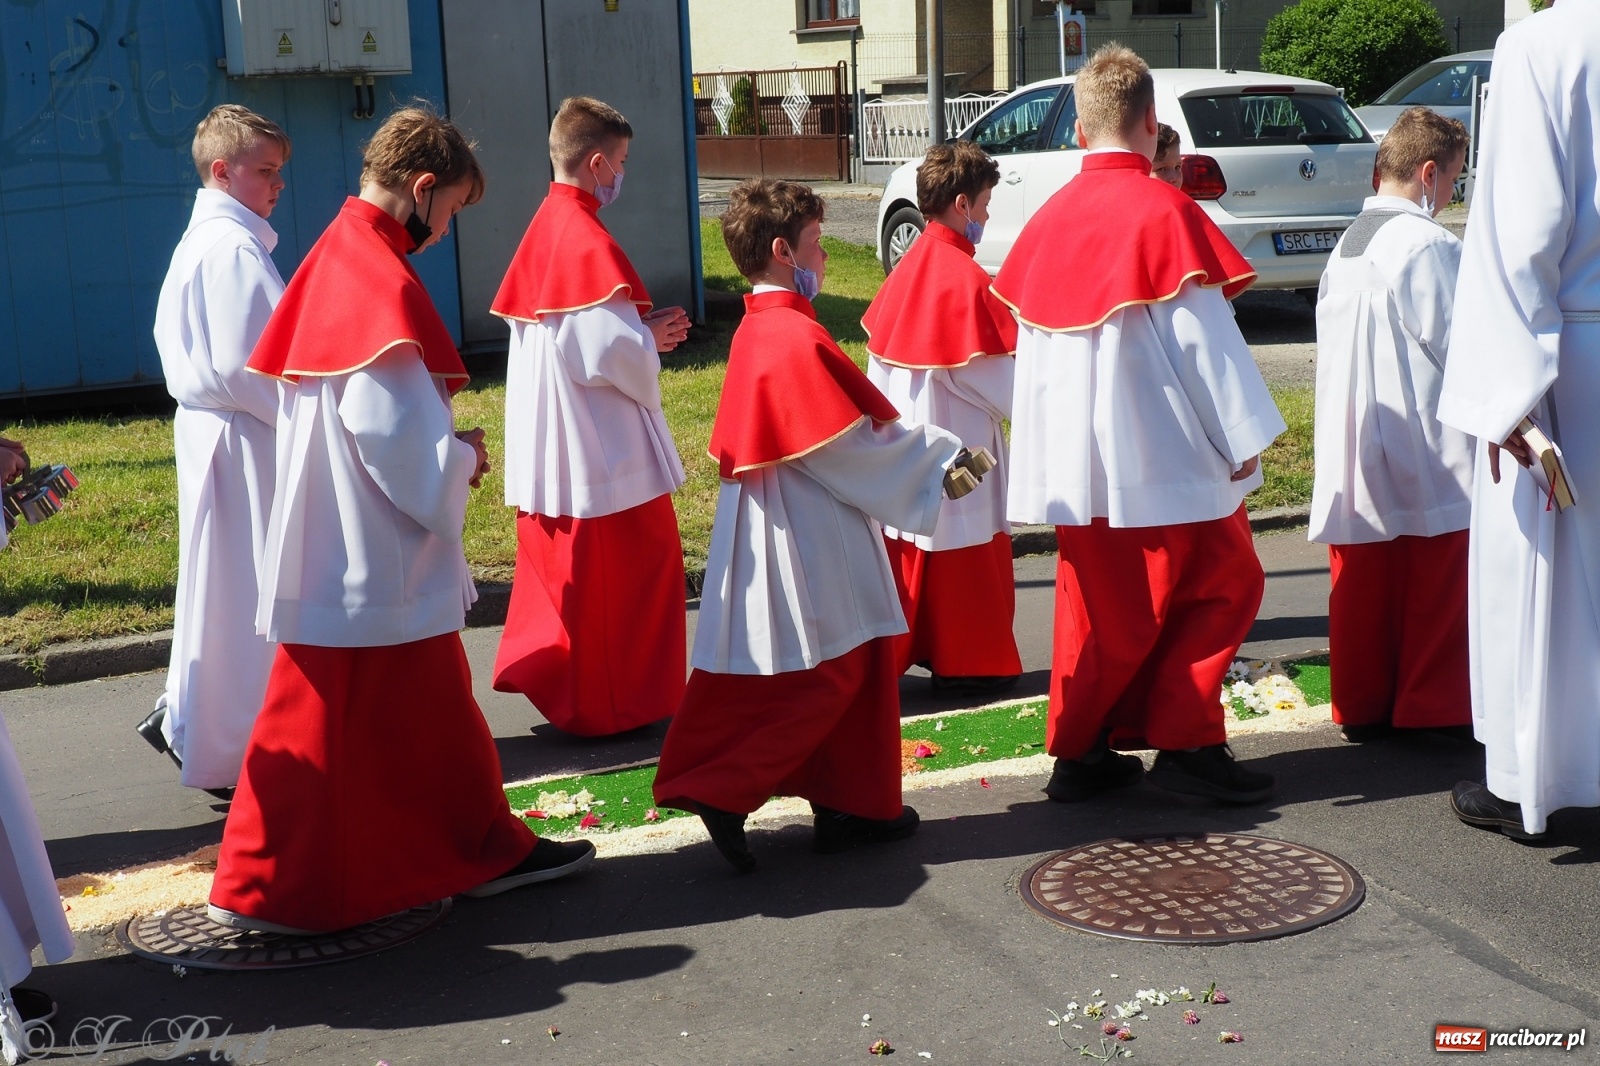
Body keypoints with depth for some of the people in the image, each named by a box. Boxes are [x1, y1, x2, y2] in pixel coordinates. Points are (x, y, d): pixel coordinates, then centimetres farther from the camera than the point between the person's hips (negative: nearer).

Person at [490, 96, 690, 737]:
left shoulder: (543, 230, 8)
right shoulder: (588, 241, -20)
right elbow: (610, 352, -25)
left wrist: (642, 332, 8)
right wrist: (652, 340, -4)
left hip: (546, 442, 9)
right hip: (599, 445, -9)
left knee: (561, 564, 19)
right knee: (627, 570, 4)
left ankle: (541, 671, 26)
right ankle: (615, 704, 13)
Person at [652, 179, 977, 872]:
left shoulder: (757, 331, 10)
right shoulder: (798, 339, -20)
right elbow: (853, 443, -19)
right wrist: (938, 462, -6)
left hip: (779, 523, 10)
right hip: (811, 541, -10)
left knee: (845, 670, 15)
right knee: (825, 677, -1)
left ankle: (851, 809, 22)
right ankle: (724, 790, -1)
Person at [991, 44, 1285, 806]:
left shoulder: (1049, 220, 5)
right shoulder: (1164, 211, -13)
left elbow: (1030, 347, 11)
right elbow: (1203, 338, -14)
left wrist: (1045, 452, 18)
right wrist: (1243, 436, -7)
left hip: (1076, 454, 6)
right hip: (1164, 451, -6)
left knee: (1100, 601, 13)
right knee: (1223, 583, 8)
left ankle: (1080, 750, 14)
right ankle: (1183, 743, 5)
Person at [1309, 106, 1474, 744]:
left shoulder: (1346, 244, 11)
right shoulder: (1427, 245, -15)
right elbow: (1457, 344, -15)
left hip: (1356, 449, 8)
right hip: (1425, 455, -8)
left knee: (1363, 584, 11)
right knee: (1433, 586, 4)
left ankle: (1362, 708, 17)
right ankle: (1433, 709, 12)